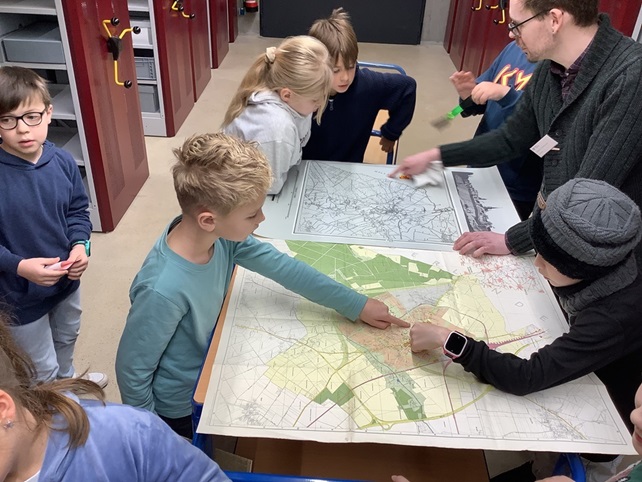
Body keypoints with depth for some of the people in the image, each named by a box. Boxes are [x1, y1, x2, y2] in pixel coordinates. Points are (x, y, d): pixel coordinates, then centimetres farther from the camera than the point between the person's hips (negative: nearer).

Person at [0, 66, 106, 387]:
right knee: (43, 371, 15)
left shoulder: (63, 162, -12)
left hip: (67, 280, 5)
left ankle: (67, 380, 63)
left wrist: (80, 244, -15)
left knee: (67, 338, 34)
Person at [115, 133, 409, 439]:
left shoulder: (222, 236, -20)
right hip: (183, 406, -5)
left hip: (209, 367, 6)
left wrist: (357, 305, -3)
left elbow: (281, 266, -8)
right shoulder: (163, 290, -39)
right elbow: (132, 371, -25)